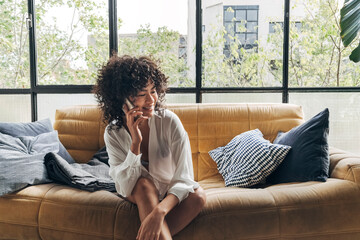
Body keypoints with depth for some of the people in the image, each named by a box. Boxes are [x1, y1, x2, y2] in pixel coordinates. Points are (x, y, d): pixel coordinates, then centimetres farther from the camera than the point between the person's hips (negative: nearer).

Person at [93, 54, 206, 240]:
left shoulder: (169, 121, -22)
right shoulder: (113, 133, -17)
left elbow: (184, 177, -27)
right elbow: (125, 188, -24)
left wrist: (159, 211, -45)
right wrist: (135, 143, -36)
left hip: (170, 194, 1)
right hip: (138, 194, 0)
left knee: (198, 195, -30)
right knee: (143, 184, -34)